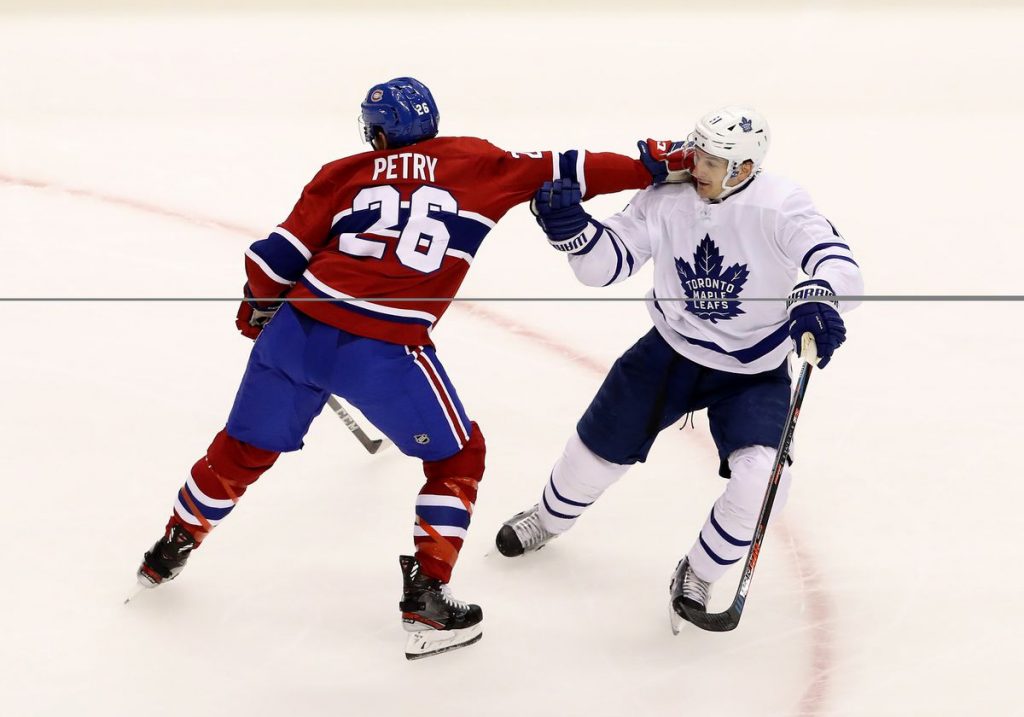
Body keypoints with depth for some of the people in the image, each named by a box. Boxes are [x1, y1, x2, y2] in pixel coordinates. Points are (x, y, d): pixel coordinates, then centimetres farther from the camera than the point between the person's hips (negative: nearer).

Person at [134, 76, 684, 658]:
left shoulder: (345, 174, 14)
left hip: (299, 329, 4)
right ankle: (427, 598, 11)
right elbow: (560, 171, 5)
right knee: (457, 458, 17)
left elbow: (276, 259, 11)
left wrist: (260, 314, 29)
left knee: (246, 449, 24)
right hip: (385, 354, -4)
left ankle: (171, 551, 40)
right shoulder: (476, 163, 9)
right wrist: (652, 167, 11)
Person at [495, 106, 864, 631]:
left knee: (759, 482, -23)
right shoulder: (666, 198, -15)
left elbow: (836, 260, -38)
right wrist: (570, 229, -32)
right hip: (672, 351, 3)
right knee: (599, 445, 14)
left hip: (752, 374, -3)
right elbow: (608, 262, -11)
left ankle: (697, 575, 6)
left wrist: (817, 296, -61)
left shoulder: (779, 207, -26)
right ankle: (550, 519, 49)